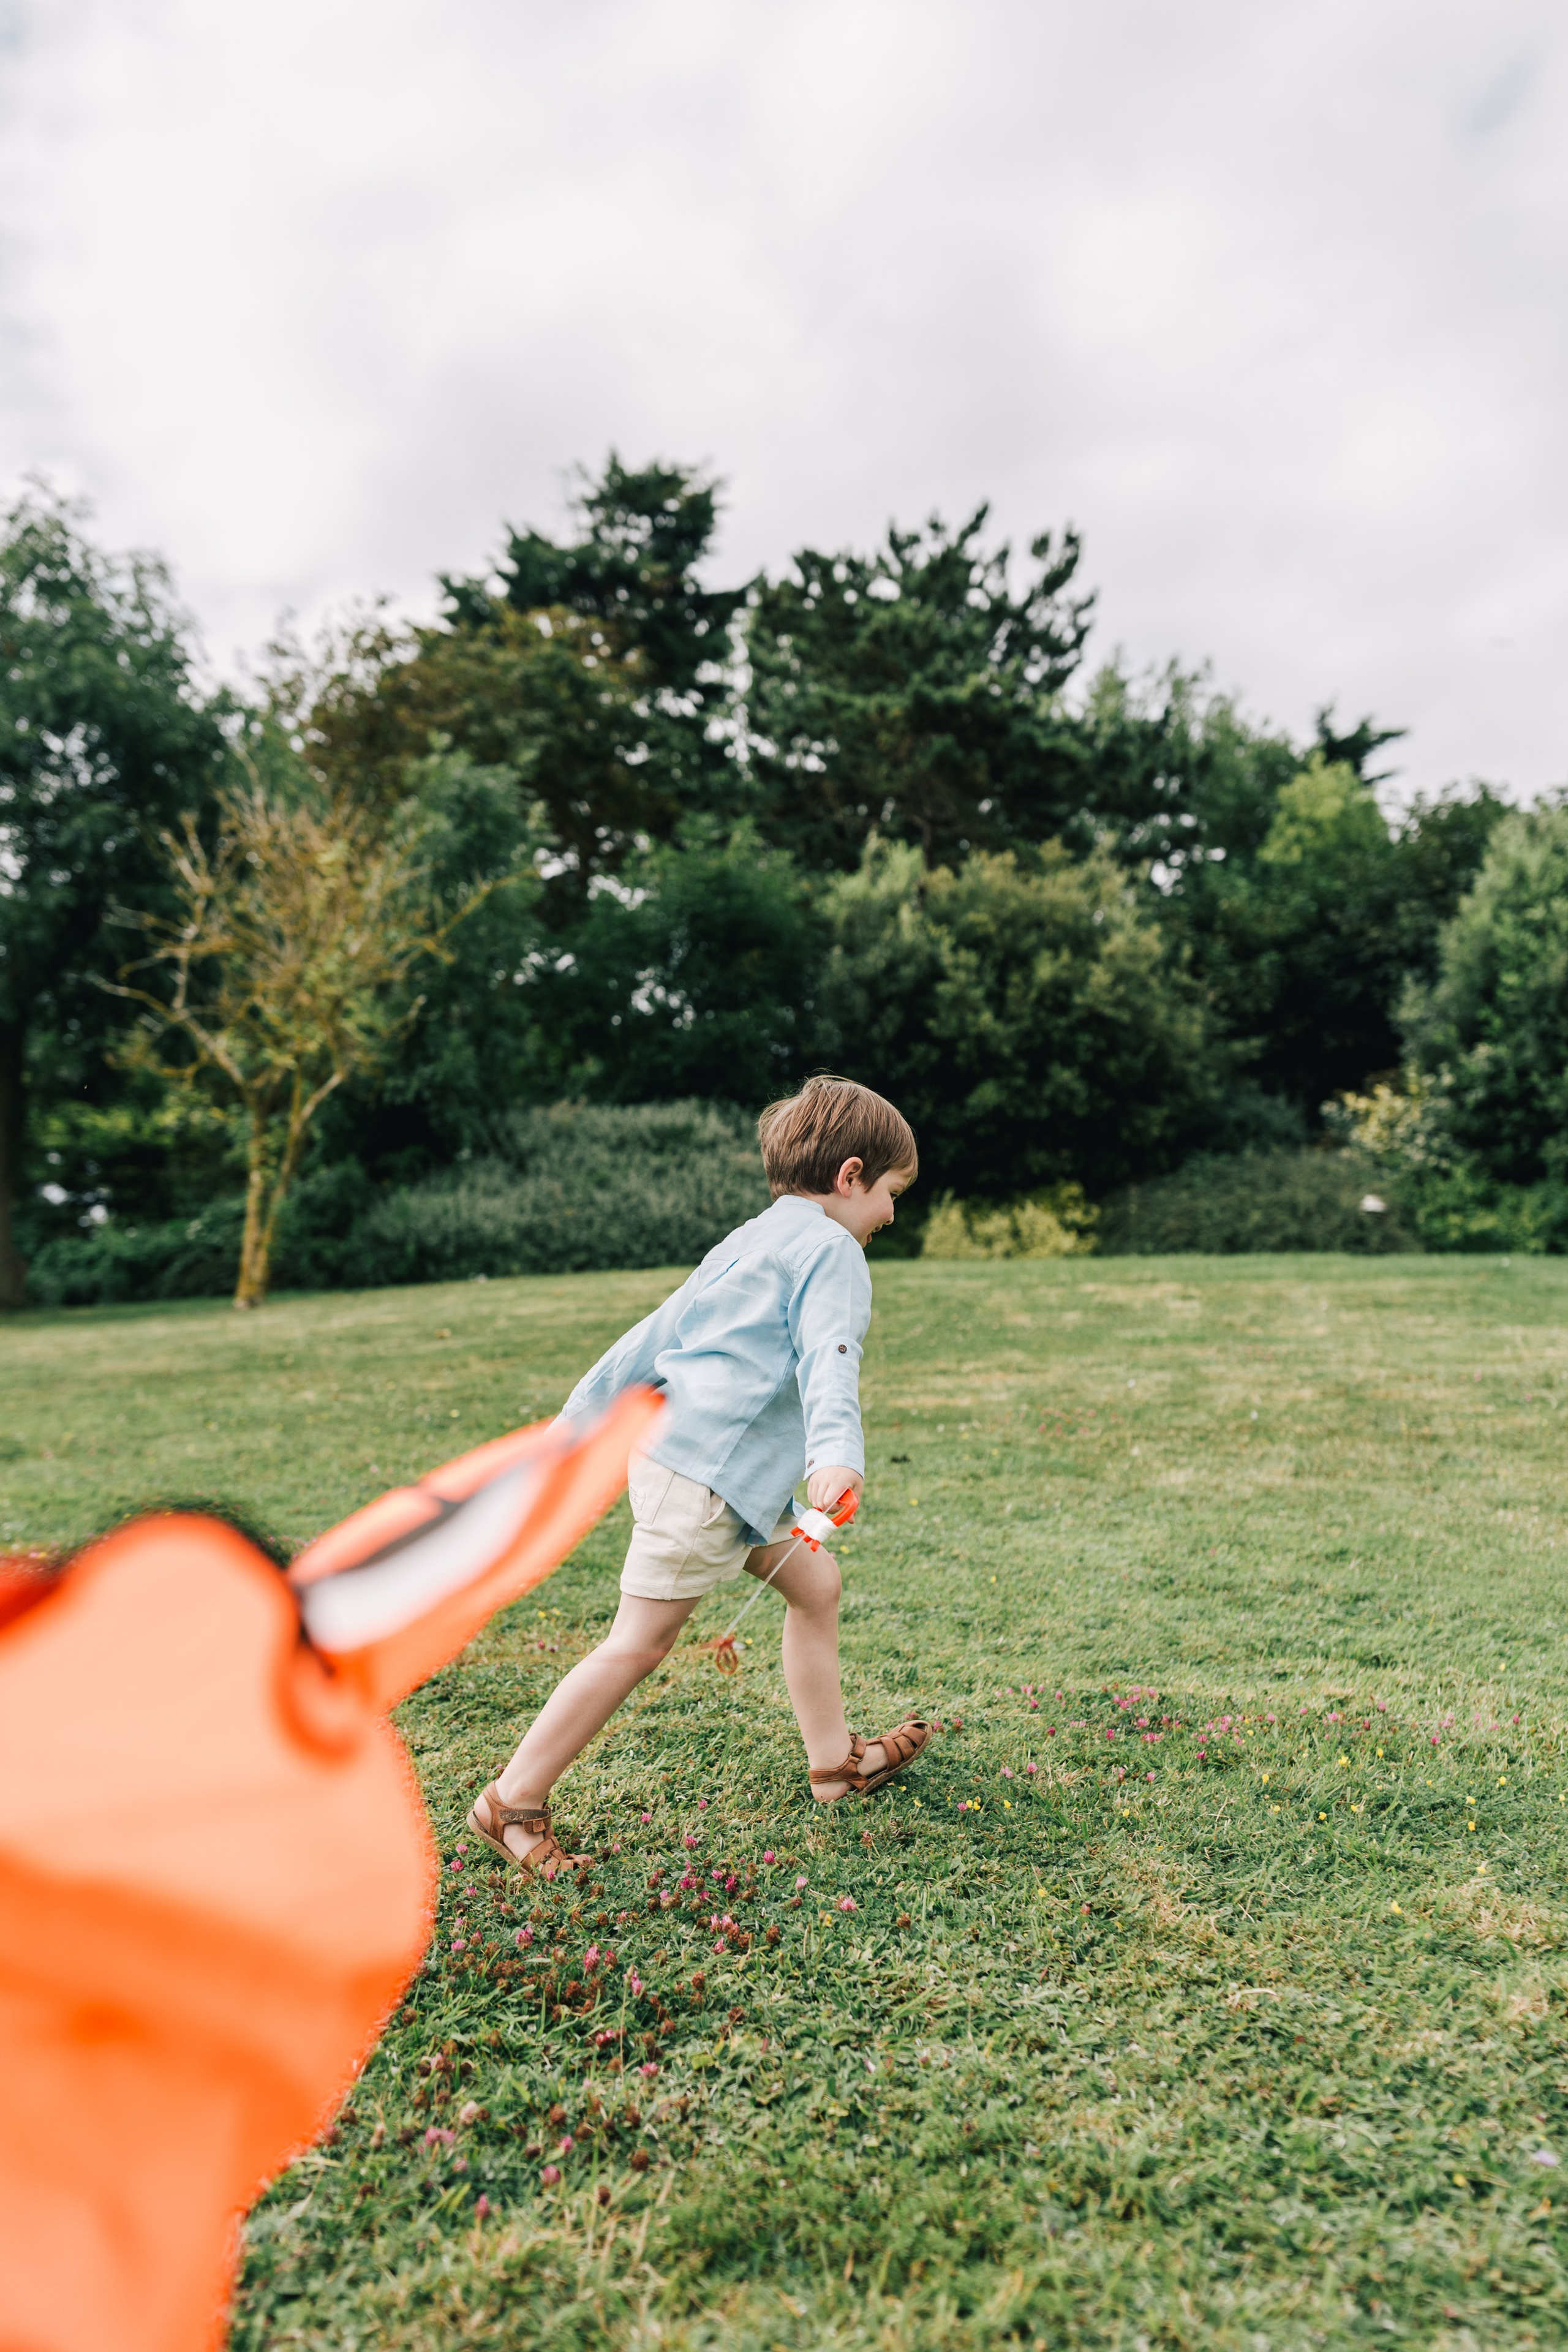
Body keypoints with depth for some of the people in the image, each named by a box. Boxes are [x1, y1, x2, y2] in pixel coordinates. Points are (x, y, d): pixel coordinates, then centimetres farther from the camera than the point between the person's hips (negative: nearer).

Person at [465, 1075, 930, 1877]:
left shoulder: (749, 1242, 20)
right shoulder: (830, 1249, -7)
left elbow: (652, 1336, 21)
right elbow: (828, 1360, -26)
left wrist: (580, 1424, 25)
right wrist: (835, 1454, -39)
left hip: (685, 1455, 10)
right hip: (705, 1473, -10)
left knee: (816, 1582, 17)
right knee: (637, 1644, -2)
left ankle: (835, 1759, 29)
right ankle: (513, 1801, 10)